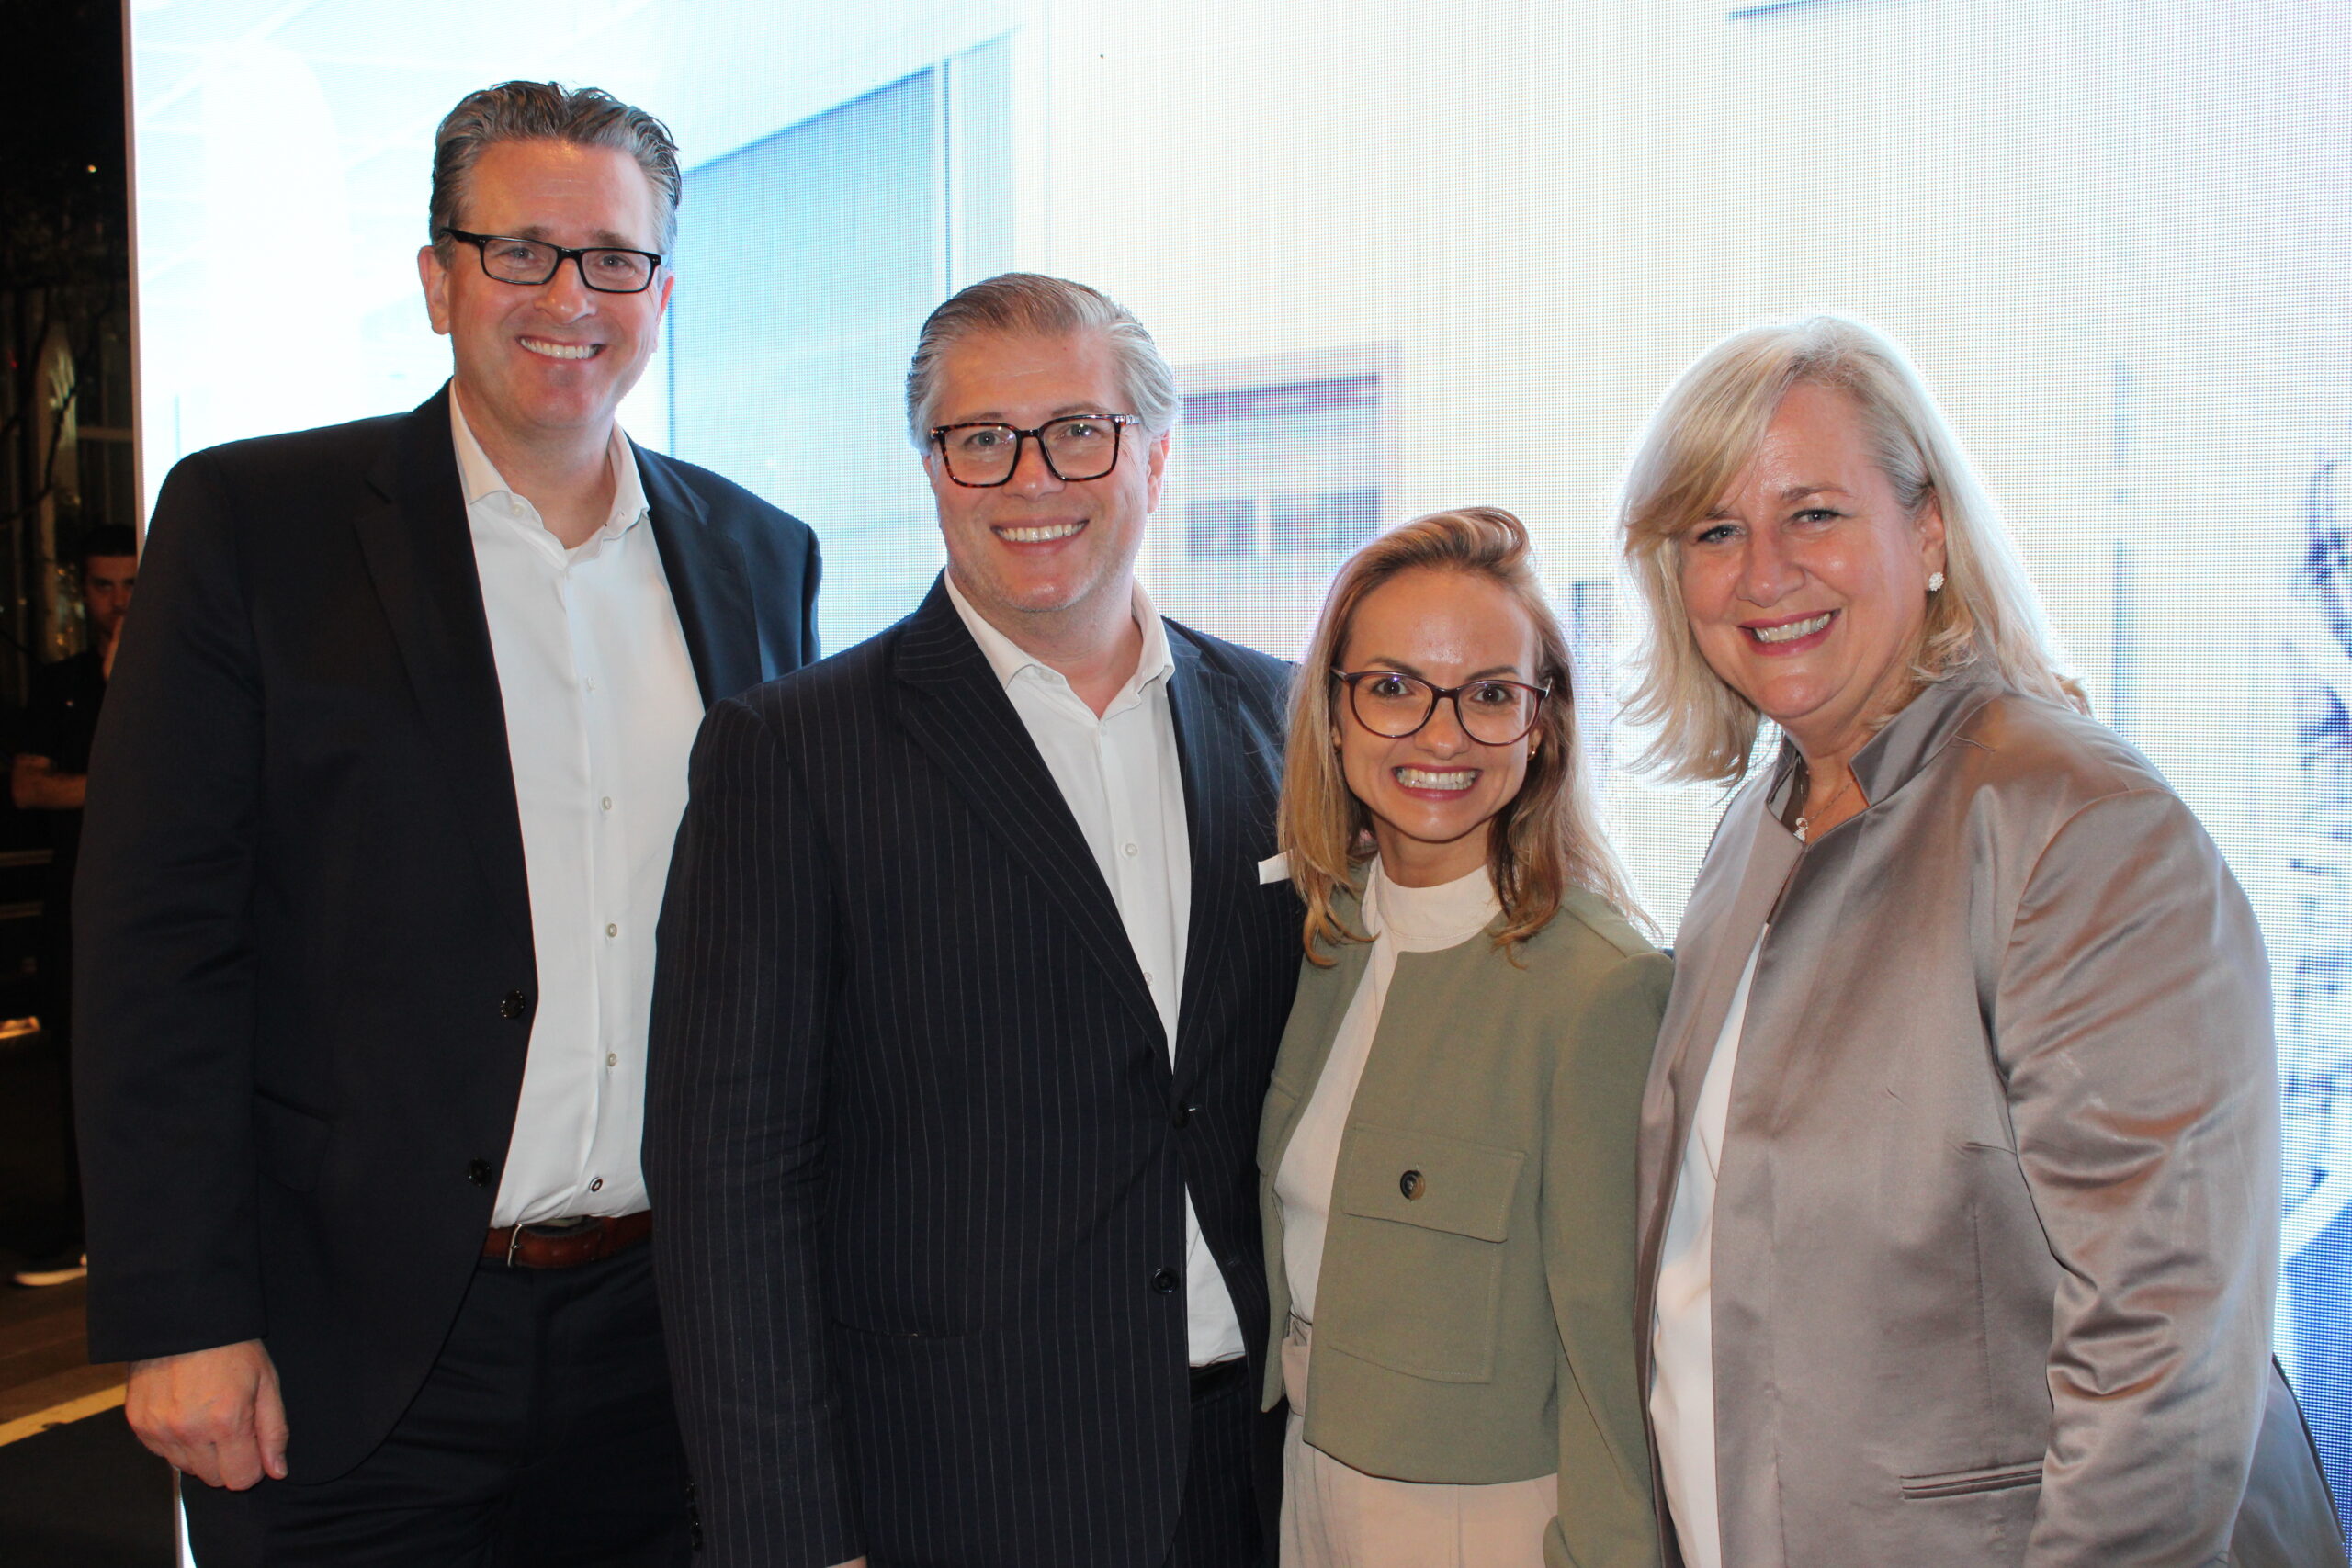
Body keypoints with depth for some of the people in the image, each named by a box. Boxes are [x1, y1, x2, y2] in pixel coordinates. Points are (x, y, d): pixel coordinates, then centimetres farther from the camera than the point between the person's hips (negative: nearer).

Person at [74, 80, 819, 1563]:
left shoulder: (759, 554, 6)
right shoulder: (252, 521, -4)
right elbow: (160, 942, -7)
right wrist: (180, 1319, -11)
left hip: (674, 1333, 3)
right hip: (355, 1357, -3)